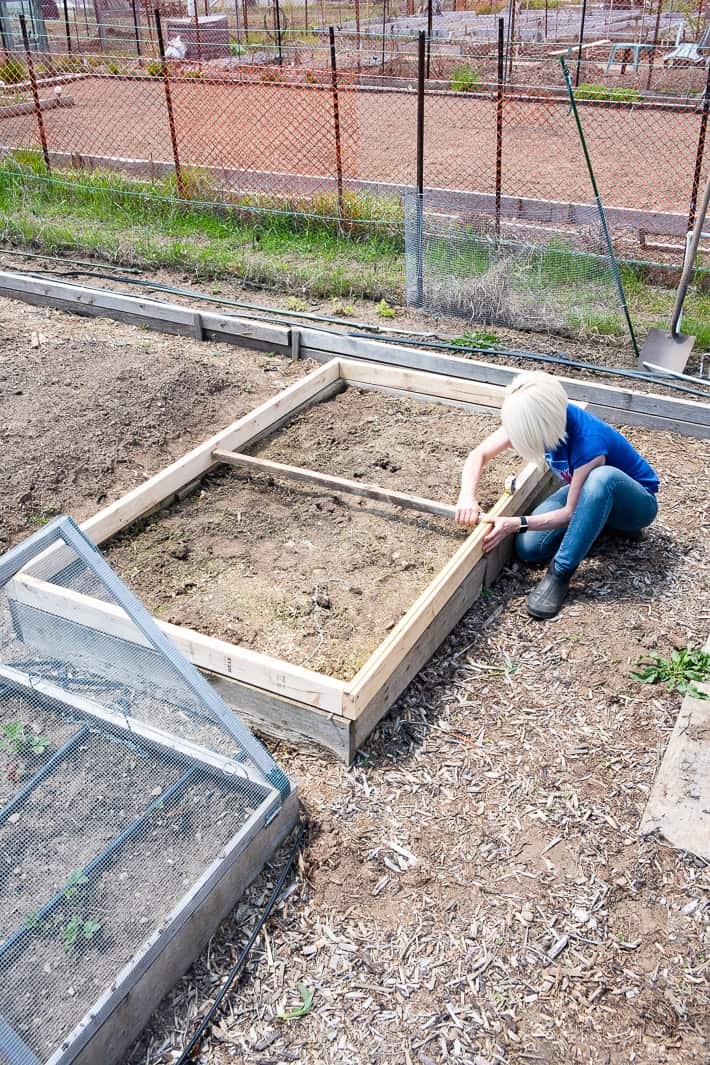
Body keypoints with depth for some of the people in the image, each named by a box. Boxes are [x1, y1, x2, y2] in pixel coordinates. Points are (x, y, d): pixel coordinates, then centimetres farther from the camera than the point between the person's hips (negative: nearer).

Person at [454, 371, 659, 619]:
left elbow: (571, 513, -27)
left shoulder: (588, 444, -37)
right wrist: (467, 496, -30)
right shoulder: (531, 418, -20)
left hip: (635, 502, -6)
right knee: (527, 548, -17)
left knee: (602, 477, -42)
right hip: (584, 491, 6)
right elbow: (480, 454, -12)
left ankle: (561, 573, -30)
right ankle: (602, 520, 5)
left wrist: (516, 524, -36)